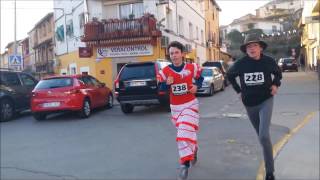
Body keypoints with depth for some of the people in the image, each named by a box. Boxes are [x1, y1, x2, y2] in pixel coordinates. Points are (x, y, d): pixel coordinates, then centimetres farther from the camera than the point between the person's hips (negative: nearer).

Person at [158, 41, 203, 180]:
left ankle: (185, 165, -6)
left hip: (190, 105, -3)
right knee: (183, 132, 16)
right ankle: (193, 152, 44)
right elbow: (162, 89, 0)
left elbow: (200, 78, 10)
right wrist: (167, 83, -21)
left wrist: (196, 86, -10)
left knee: (186, 133, -14)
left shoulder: (192, 68, -8)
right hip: (175, 107, 3)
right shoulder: (165, 71, -7)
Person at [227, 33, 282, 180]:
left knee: (264, 136, -18)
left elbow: (278, 73, 11)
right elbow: (230, 75, 9)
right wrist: (238, 90, 3)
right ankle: (269, 167, 42)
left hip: (266, 101, -2)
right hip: (249, 104, 2)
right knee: (261, 135, 17)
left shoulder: (269, 61, -11)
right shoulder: (240, 63, -12)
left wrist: (275, 84, -6)